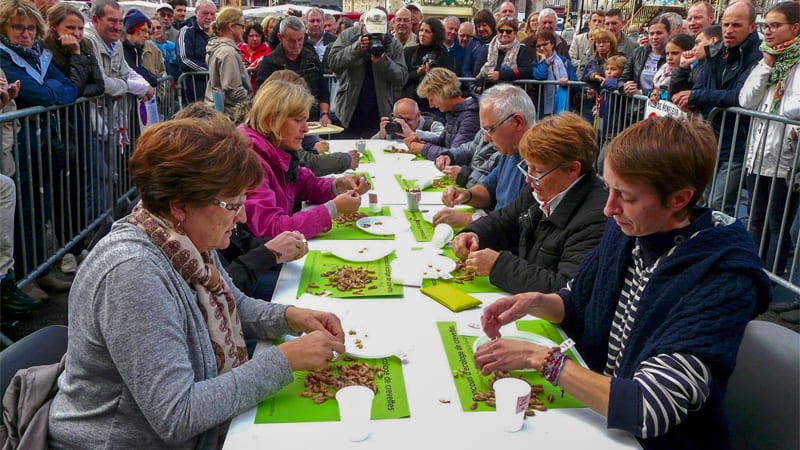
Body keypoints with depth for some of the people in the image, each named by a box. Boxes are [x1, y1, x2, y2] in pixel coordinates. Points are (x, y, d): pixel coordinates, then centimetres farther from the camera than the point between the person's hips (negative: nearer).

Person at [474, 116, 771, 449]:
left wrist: (541, 357, -27)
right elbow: (578, 303, 11)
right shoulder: (626, 228, -6)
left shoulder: (723, 282, -26)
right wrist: (536, 302, -9)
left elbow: (647, 410, -31)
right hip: (596, 407, 6)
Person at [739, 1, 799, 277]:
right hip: (758, 155, 7)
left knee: (777, 226, 4)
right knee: (756, 223, 16)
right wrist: (766, 64, -3)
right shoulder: (768, 60, 12)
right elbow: (746, 101, 0)